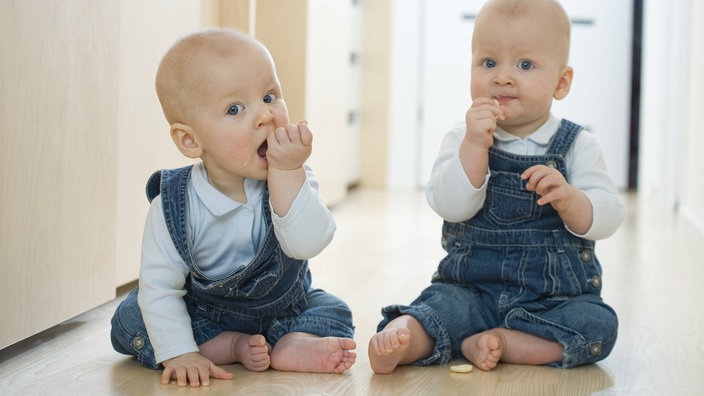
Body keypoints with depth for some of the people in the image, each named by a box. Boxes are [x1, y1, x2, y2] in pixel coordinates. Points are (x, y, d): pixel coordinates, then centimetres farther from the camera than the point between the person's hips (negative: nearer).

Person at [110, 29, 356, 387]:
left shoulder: (293, 180, -20)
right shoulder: (174, 207, -25)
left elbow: (307, 243, -38)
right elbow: (159, 286, -20)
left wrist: (287, 171, -45)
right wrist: (179, 353, -30)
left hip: (283, 309, 1)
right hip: (204, 314, -1)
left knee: (334, 314, -14)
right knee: (129, 322, -17)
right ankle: (232, 347, -18)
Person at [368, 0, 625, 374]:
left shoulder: (578, 146, -1)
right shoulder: (462, 140, 0)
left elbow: (607, 218, -9)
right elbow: (450, 205, -15)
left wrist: (567, 197, -29)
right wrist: (474, 146, -27)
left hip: (556, 297, 1)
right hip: (471, 290, 0)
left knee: (597, 326, -24)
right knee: (440, 302, -26)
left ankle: (497, 343, -23)